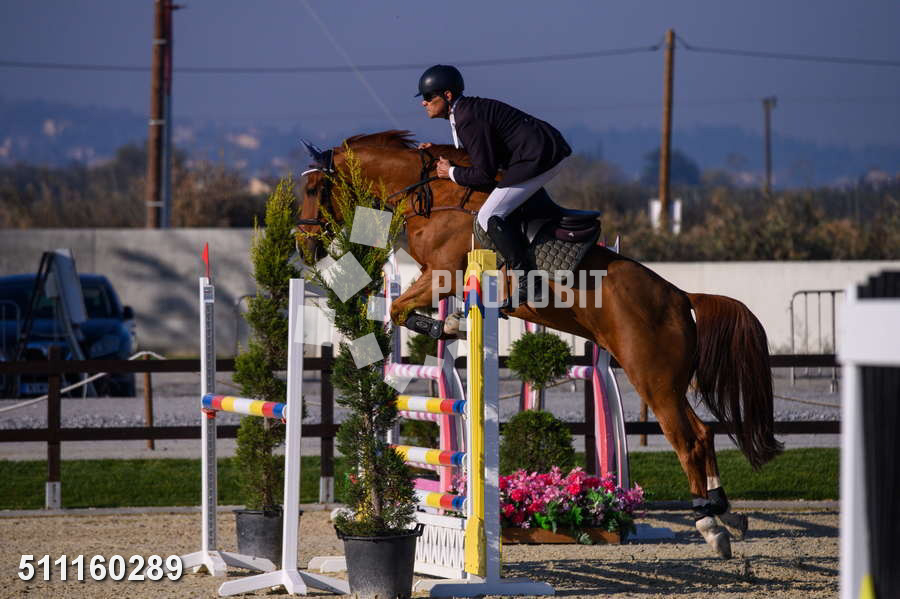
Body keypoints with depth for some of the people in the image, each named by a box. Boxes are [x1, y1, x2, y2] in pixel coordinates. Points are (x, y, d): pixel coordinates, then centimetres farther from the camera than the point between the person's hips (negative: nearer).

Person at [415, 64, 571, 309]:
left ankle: (528, 285, -17)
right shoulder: (464, 111, 13)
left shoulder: (468, 120, -19)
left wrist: (452, 173, -5)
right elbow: (474, 152, 28)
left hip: (541, 157, -11)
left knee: (491, 216, -13)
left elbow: (485, 174, -19)